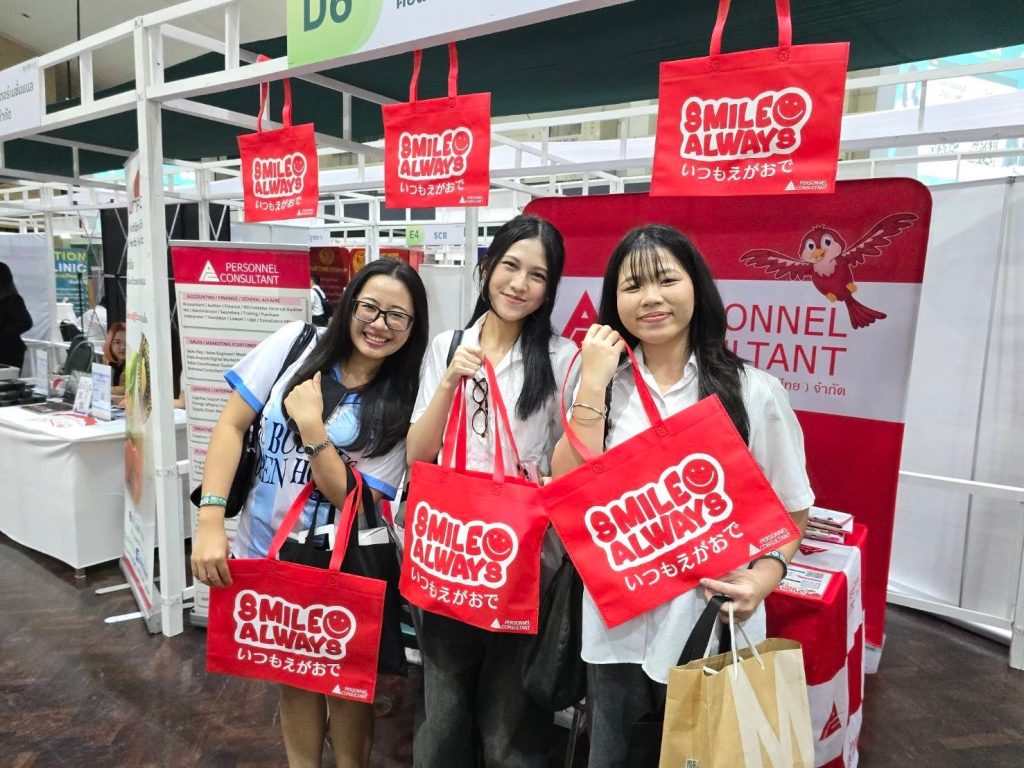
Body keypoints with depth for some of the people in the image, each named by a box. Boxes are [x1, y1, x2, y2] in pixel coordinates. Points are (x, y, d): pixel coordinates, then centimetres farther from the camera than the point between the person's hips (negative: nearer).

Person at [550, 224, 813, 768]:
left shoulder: (753, 391, -5)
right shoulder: (606, 388, 1)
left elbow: (792, 508, 2)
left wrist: (764, 577, -16)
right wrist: (592, 384, -13)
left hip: (714, 625, -2)